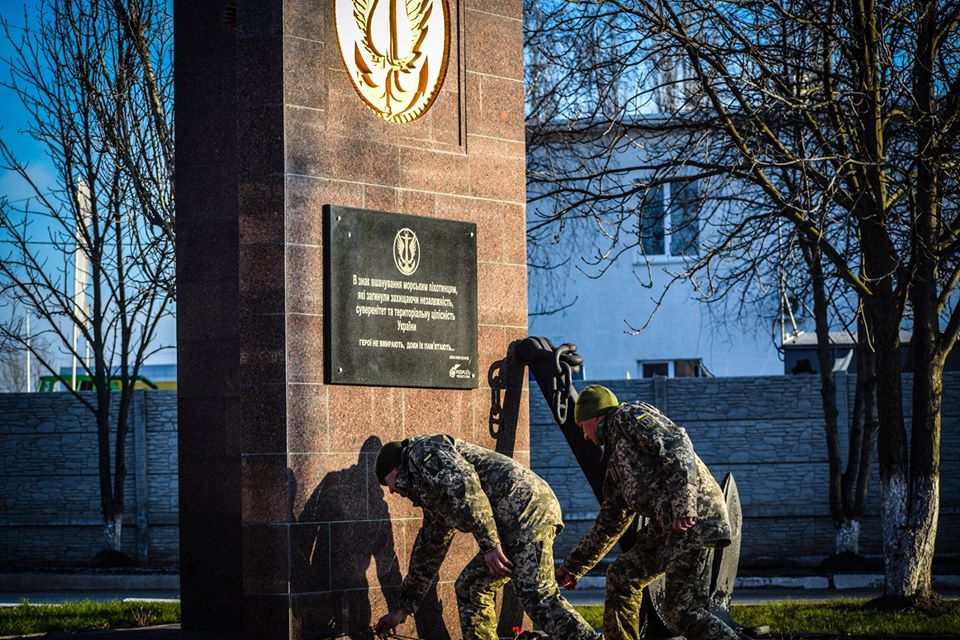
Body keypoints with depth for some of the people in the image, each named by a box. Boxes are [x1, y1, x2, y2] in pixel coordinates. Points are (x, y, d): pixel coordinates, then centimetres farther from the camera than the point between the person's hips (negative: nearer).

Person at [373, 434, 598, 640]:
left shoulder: (423, 450, 3)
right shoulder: (431, 496, 32)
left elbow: (464, 481, -16)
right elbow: (428, 550, 41)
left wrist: (489, 544, -21)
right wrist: (405, 607, 46)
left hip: (525, 505, -10)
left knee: (536, 594, -19)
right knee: (470, 588, 13)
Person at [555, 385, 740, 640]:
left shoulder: (629, 416, 3)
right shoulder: (615, 457, 29)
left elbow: (677, 445, -14)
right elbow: (609, 523, 34)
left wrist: (683, 505, -25)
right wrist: (573, 566, 35)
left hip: (692, 517, -10)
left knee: (683, 610, -14)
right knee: (621, 576, 15)